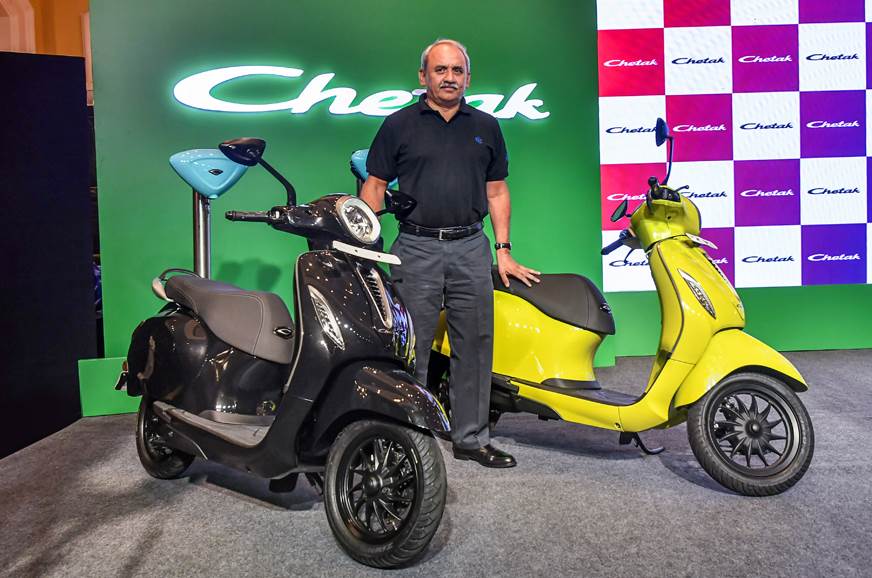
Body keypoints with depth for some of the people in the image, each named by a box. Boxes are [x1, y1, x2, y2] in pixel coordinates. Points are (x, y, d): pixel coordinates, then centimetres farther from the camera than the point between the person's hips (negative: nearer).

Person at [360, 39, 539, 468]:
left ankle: (471, 438, 19)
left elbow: (496, 190, 15)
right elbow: (374, 185, 5)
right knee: (410, 350, 1)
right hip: (416, 249, -2)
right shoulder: (399, 125, 7)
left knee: (474, 348, 6)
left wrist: (503, 250, 7)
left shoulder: (486, 127, 15)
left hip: (471, 249, 3)